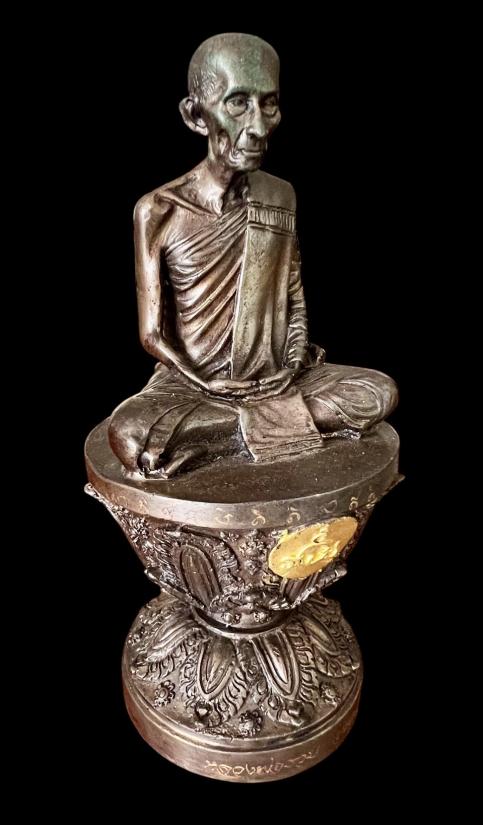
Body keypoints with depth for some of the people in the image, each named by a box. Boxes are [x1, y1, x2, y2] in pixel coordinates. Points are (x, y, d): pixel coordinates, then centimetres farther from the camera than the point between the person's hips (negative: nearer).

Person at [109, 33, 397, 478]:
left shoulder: (280, 196, 1)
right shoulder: (159, 210, -11)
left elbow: (295, 297, 8)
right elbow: (153, 334, -8)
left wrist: (294, 363, -7)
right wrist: (210, 385, -16)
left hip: (272, 377, 4)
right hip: (193, 380, -3)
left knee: (380, 393, -13)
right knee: (130, 433, -33)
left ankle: (225, 428, -11)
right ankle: (276, 420, -16)